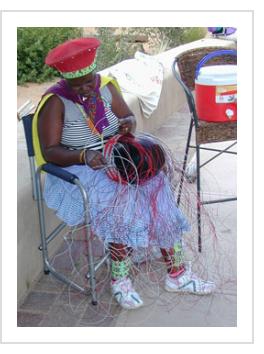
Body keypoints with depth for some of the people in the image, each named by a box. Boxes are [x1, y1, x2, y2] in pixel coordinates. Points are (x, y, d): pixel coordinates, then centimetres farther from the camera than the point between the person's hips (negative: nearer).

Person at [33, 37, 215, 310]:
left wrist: (128, 124, -16)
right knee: (122, 198, -32)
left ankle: (177, 273, -12)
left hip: (116, 158, 5)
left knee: (156, 188, -20)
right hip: (77, 170, -5)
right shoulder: (55, 102, -13)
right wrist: (84, 156, -34)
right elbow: (49, 152, -18)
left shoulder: (105, 85, 2)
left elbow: (129, 116, 9)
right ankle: (119, 279, -15)